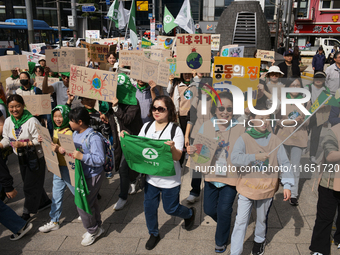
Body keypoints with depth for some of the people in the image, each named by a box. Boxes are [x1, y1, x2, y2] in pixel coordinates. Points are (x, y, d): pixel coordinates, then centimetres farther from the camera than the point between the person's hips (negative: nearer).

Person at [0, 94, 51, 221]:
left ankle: (27, 212, 19)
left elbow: (40, 140, -20)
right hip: (21, 157, 8)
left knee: (30, 186, 2)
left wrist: (23, 144, -27)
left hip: (35, 157, -7)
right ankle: (44, 202, 41)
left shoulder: (31, 121, -23)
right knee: (28, 182, 20)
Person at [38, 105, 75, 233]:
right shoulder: (55, 131, 9)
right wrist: (44, 141, 1)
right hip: (57, 166, 8)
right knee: (56, 195, 13)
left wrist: (59, 149, -38)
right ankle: (54, 222, 23)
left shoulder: (69, 132, -18)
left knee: (76, 191, 8)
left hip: (67, 167, -8)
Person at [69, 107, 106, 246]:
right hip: (81, 175, 9)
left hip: (93, 176, -9)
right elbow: (73, 150, 17)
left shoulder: (93, 137, -24)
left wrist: (82, 156, -35)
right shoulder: (75, 134, 4)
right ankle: (96, 227, 38)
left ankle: (93, 230, 20)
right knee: (91, 202, 20)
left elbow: (100, 159, -29)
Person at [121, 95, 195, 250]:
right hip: (151, 177, 4)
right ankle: (153, 234, 41)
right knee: (149, 207, 15)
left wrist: (172, 148, -38)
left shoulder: (176, 130, -16)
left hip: (169, 179, -4)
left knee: (170, 208, 11)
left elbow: (178, 157, -17)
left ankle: (190, 213, 44)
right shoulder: (146, 127, -2)